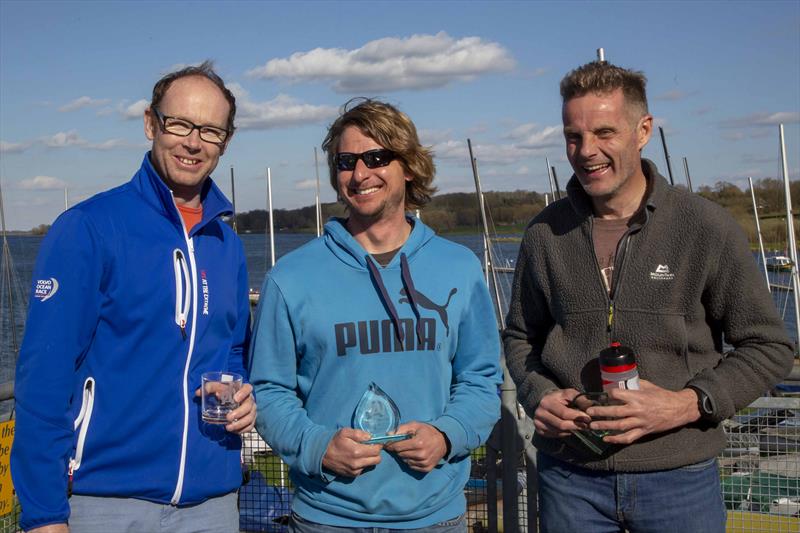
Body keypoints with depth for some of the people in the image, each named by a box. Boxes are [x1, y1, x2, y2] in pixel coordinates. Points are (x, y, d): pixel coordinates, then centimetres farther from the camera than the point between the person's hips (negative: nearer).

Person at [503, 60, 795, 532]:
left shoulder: (706, 227, -6)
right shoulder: (545, 233, 1)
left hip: (679, 476, -1)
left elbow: (769, 347, -2)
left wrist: (690, 403, -15)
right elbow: (521, 336, 14)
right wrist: (538, 395, -5)